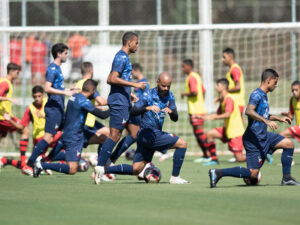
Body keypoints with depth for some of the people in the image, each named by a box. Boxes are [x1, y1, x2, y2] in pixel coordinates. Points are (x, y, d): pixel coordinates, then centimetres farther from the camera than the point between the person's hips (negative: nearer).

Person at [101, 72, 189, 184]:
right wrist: (147, 108, -36)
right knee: (182, 143, -13)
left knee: (135, 170, 7)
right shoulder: (149, 94, -8)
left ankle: (104, 170, 14)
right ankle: (175, 177, -9)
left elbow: (175, 118, 8)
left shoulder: (169, 96, 12)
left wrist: (171, 112, -15)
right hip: (148, 133, -8)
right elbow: (133, 111, -18)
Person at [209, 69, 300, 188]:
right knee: (253, 173, -12)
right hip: (254, 139, -10)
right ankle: (217, 173, -8)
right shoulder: (257, 95, -15)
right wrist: (267, 121, -40)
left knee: (289, 144, 6)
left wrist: (279, 118, 34)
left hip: (264, 136, 10)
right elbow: (248, 111, -34)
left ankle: (286, 178, 11)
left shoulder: (264, 96, 16)